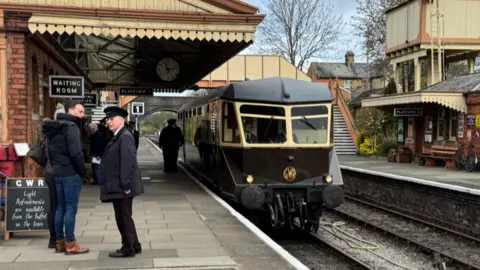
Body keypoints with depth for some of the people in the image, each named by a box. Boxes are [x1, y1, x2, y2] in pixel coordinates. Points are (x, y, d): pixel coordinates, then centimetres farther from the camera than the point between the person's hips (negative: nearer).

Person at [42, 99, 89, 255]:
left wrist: (56, 167, 17)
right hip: (71, 173, -9)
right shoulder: (71, 126, -13)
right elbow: (75, 152, -21)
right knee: (71, 209, -5)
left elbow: (50, 150, 17)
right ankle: (70, 244, -2)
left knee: (61, 208, 13)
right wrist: (82, 171, -12)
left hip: (58, 173, 9)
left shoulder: (53, 128, 15)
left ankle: (59, 242, 18)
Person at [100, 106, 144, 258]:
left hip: (121, 187, -10)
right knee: (123, 217, 16)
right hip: (117, 187, 10)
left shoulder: (125, 137, -15)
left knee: (123, 217, -2)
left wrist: (125, 185, -24)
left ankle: (128, 248, 7)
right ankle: (133, 245, 25)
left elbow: (128, 162, -22)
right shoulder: (117, 137, 16)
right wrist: (121, 185, 17)